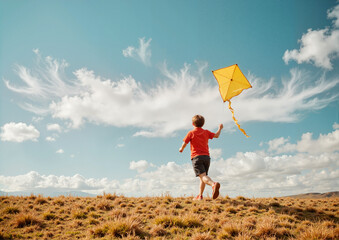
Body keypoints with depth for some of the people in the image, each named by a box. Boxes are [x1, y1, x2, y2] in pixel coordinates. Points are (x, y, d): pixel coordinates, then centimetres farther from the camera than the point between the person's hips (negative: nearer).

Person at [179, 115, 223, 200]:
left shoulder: (191, 133, 1)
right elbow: (216, 135, 21)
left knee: (203, 176, -17)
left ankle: (214, 184, -45)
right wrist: (220, 128, 40)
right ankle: (200, 195, 19)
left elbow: (184, 144, 1)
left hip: (196, 157, -5)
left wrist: (181, 149, 22)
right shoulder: (206, 132, 12)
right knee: (203, 176, 16)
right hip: (206, 156, 5)